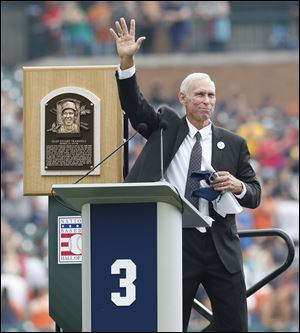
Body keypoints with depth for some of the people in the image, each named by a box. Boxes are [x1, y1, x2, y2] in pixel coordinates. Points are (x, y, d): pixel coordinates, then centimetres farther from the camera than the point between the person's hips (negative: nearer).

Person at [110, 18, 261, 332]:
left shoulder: (233, 144, 10)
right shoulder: (166, 127, 9)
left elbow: (254, 194, 11)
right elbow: (134, 105, -4)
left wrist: (238, 186, -13)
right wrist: (126, 62, -18)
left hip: (220, 246, 1)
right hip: (175, 243, -1)